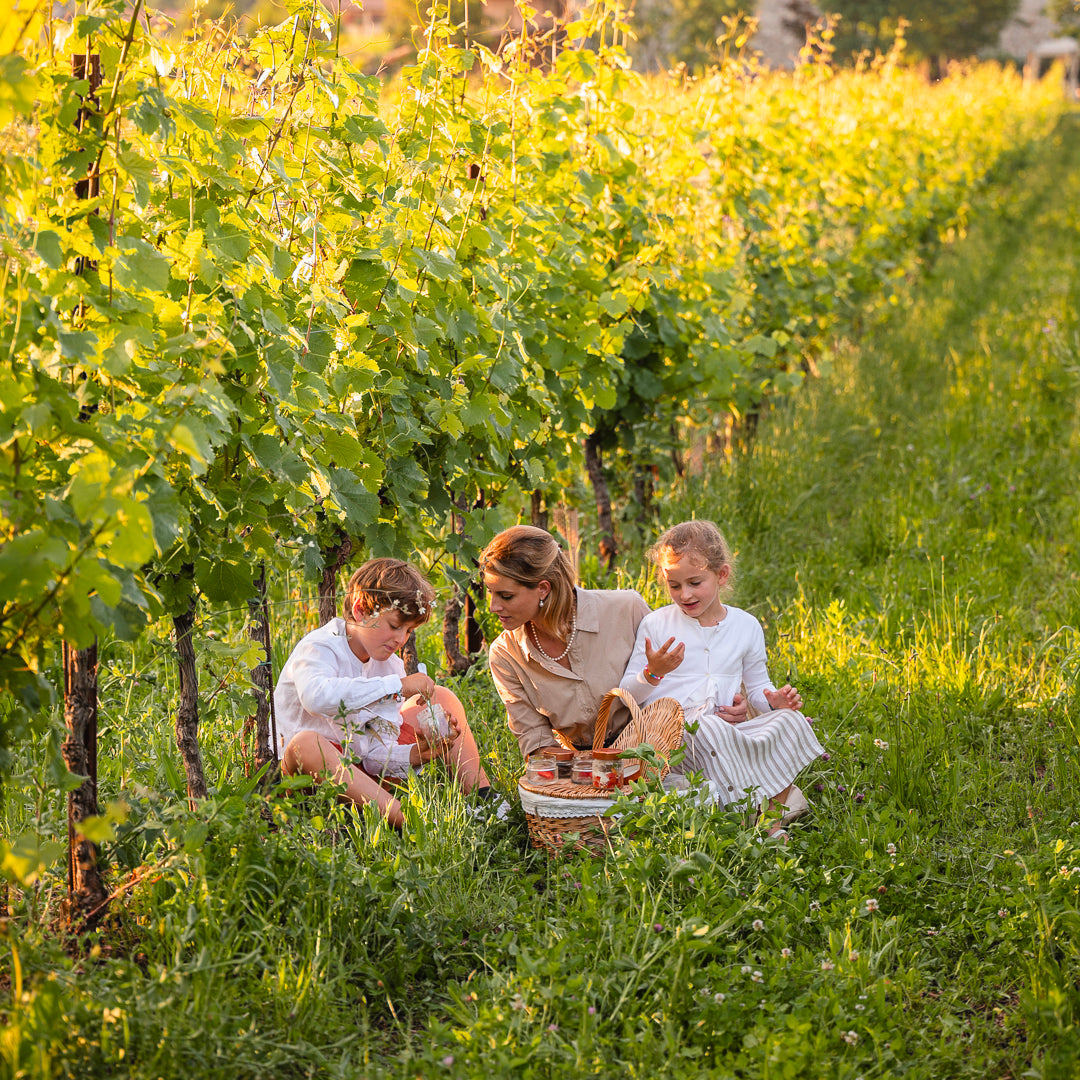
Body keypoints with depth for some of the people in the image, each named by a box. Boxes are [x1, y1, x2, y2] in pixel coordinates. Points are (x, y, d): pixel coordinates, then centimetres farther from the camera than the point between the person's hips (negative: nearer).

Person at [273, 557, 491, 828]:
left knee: (441, 697, 5)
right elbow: (317, 697, -43)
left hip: (363, 769, 7)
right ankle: (405, 818, -52)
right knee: (305, 743, -43)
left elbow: (377, 755, -3)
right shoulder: (318, 648, -16)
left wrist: (416, 754, -25)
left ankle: (482, 797, -11)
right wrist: (398, 686, -38)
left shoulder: (391, 666, 4)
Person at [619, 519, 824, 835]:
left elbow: (757, 686, 23)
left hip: (729, 729, 3)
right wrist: (652, 674, -16)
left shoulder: (746, 626, 13)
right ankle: (754, 802, -31)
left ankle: (778, 798, -23)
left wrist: (774, 700, -1)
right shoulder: (655, 625, 5)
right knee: (706, 728, -39)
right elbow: (627, 695, 5)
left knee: (791, 720, -22)